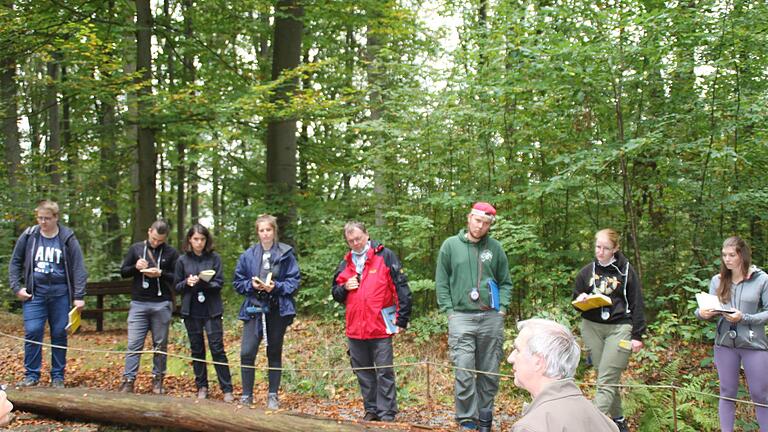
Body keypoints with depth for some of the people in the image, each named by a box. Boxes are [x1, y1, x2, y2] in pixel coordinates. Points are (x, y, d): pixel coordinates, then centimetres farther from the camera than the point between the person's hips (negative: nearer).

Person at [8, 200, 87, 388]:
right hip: (34, 293, 1)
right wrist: (17, 287, 1)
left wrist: (79, 296, -7)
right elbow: (15, 263, 11)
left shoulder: (68, 238, -2)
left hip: (60, 294, -1)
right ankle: (31, 375, 7)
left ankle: (58, 377, 14)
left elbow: (78, 268, -2)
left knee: (59, 334, 4)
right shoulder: (28, 236, 2)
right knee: (32, 333, -5)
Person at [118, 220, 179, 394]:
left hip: (162, 305, -1)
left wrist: (161, 273, -17)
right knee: (134, 344, -2)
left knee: (160, 345, 7)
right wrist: (135, 267, -10)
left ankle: (157, 380, 17)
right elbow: (123, 272, 10)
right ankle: (128, 380, 0)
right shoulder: (136, 248, 7)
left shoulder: (171, 253, 1)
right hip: (138, 303, 1)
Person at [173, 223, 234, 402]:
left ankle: (227, 389, 0)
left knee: (217, 349, -5)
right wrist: (187, 283, -14)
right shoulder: (182, 260, 4)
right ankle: (201, 387, 20)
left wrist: (202, 283, -22)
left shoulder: (214, 258, 0)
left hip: (212, 310, -2)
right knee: (197, 350, 9)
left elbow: (219, 283, -5)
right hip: (191, 311, 2)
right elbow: (177, 286, 7)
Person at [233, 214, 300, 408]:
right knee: (247, 352, -9)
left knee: (274, 354, 10)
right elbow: (238, 282, 8)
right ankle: (246, 396, 3)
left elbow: (294, 281, -3)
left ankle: (273, 396, 20)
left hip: (278, 310, -1)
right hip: (254, 309, 1)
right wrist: (251, 284, -11)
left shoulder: (286, 254, -3)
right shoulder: (248, 255, 3)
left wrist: (276, 287, -17)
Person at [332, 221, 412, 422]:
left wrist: (402, 319, -9)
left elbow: (402, 289, -4)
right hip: (355, 329, 5)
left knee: (384, 372, -2)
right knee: (363, 373, 12)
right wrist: (345, 287, -3)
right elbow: (336, 293, 20)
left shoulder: (385, 256, -2)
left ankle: (387, 413, 4)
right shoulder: (345, 264, 14)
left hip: (380, 328, -5)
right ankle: (371, 410, 23)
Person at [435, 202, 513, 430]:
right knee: (464, 371, -9)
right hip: (461, 317, -2)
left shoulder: (495, 248, 9)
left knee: (489, 373, 6)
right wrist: (449, 310, -2)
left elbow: (505, 282, 15)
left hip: (491, 317, 2)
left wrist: (502, 308, 2)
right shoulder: (451, 245, 4)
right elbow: (441, 282, 6)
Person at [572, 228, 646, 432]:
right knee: (608, 377, 10)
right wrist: (580, 299, -8)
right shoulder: (587, 271, 8)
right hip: (592, 327, 4)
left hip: (619, 327, -4)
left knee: (606, 381, -11)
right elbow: (576, 297, 17)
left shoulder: (626, 271, -1)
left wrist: (637, 335, -4)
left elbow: (636, 304, 0)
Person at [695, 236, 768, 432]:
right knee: (727, 393, 11)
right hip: (725, 343, 3)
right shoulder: (718, 281, 5)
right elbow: (712, 312, 7)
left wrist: (744, 318, -20)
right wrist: (702, 313, -15)